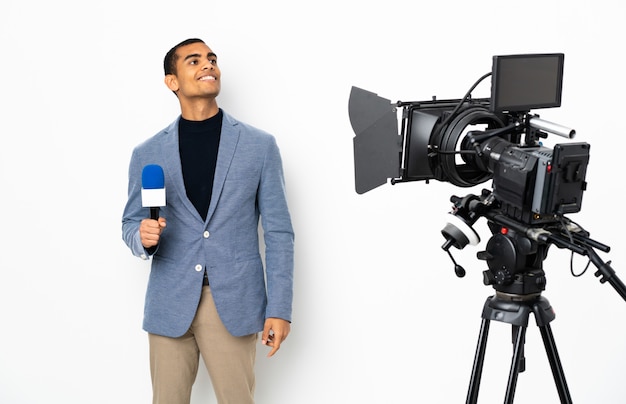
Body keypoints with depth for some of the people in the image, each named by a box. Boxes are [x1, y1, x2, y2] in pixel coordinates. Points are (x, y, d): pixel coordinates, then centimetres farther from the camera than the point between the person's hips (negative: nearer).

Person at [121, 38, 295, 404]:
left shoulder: (260, 145, 1)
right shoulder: (147, 153, 6)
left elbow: (278, 232, 1)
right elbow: (131, 223, 14)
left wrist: (279, 308, -3)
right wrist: (143, 236, -11)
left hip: (235, 303, -1)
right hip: (170, 304, 2)